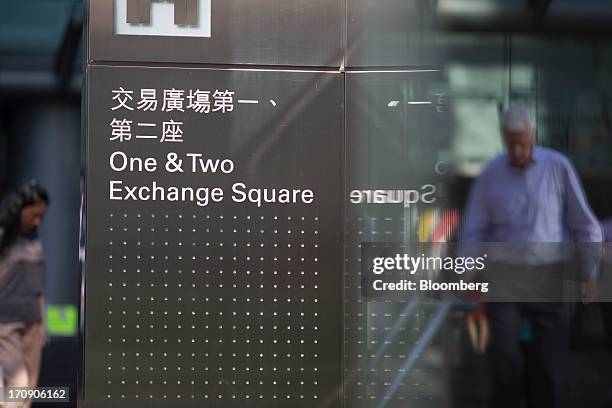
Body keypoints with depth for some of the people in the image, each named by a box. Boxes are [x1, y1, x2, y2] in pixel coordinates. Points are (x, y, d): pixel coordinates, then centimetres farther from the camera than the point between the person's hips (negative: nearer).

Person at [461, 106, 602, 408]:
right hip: (504, 277, 0)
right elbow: (473, 231, 2)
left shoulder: (559, 167, -4)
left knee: (550, 360, -1)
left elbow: (584, 224, 1)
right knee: (505, 355, -15)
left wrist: (590, 271, -10)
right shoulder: (490, 175, -2)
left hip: (548, 277, 0)